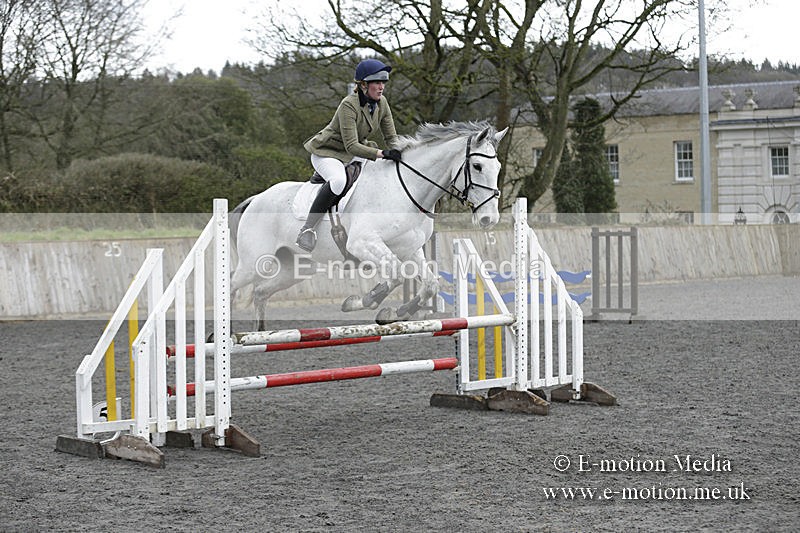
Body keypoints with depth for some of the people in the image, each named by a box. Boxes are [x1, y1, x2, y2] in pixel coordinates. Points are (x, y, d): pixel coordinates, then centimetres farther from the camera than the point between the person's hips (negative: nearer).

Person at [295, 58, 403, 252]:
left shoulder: (381, 103, -5)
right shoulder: (349, 105, -28)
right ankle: (307, 228, -31)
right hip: (327, 153, -8)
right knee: (339, 180, -38)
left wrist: (396, 153, -19)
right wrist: (381, 153, -41)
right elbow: (351, 146, -32)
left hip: (354, 155, 8)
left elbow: (391, 136, 2)